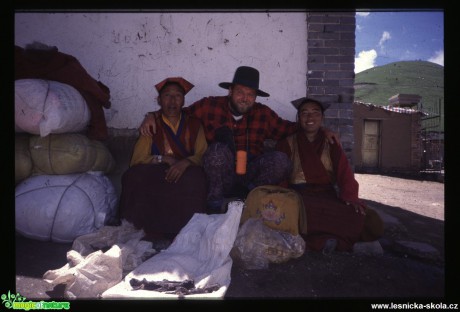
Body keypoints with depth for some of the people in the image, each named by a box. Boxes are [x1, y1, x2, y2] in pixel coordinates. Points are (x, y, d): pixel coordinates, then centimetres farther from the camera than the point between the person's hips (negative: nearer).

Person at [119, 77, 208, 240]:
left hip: (184, 173, 0)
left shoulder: (194, 124, 14)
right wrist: (163, 159, -15)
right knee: (134, 176, -30)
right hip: (154, 175, 0)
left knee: (195, 178, -34)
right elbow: (137, 159, 0)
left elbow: (203, 155, 0)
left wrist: (186, 162, -21)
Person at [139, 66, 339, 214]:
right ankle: (215, 202, -15)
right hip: (219, 177, -2)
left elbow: (286, 128, 16)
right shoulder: (209, 106, -2)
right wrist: (152, 116, -10)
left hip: (249, 175, 3)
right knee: (219, 149, -33)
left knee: (281, 161, -22)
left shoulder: (263, 114, 6)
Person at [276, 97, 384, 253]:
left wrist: (351, 196, -17)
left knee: (372, 223, -23)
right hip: (300, 197, -3)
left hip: (329, 197, 3)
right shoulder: (287, 144, 12)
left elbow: (344, 172, 4)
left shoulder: (331, 144, 18)